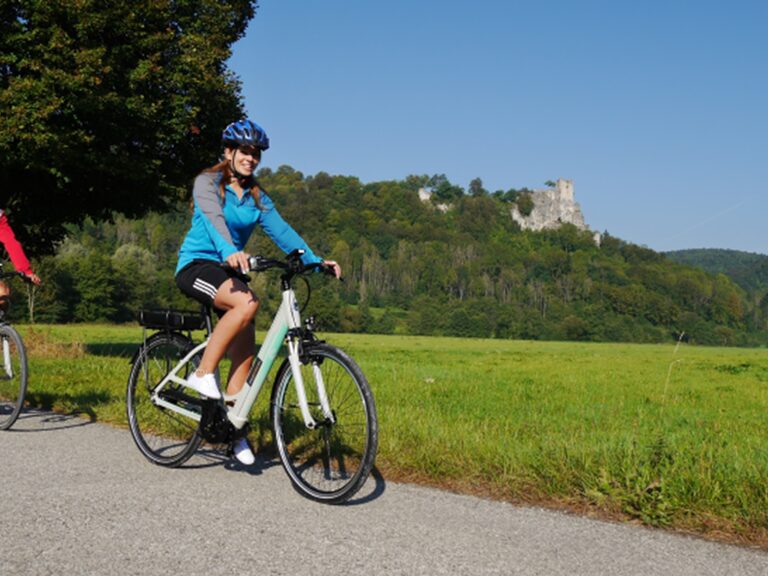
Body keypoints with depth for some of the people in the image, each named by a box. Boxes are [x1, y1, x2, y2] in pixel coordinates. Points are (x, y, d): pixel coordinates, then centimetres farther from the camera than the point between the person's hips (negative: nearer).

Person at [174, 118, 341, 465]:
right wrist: (230, 252, -48)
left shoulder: (256, 196, 9)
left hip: (228, 270, 6)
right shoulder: (207, 182, -7)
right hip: (197, 265, -6)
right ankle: (202, 374, -23)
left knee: (245, 348, -6)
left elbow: (280, 230, -3)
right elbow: (214, 219, -27)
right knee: (247, 302, -33)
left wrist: (314, 261, -19)